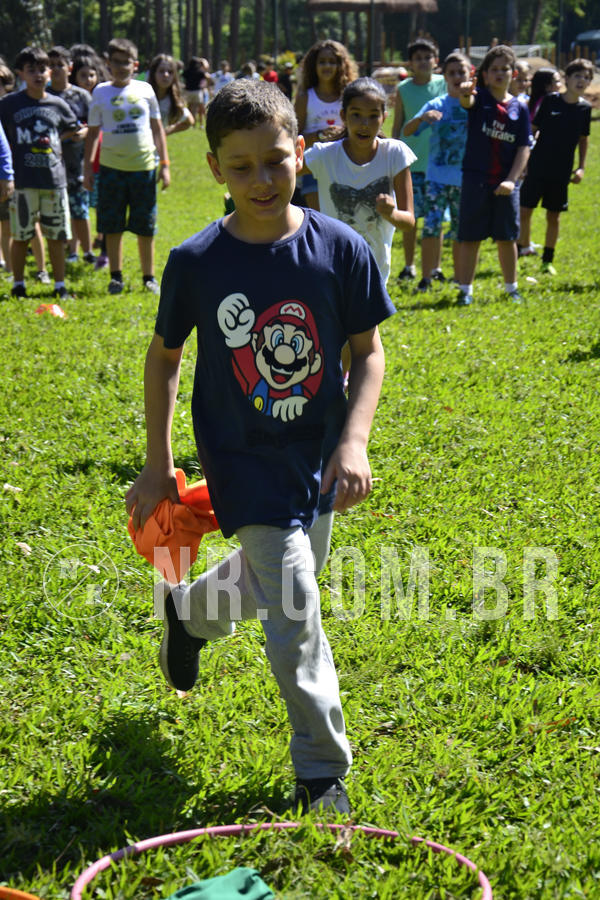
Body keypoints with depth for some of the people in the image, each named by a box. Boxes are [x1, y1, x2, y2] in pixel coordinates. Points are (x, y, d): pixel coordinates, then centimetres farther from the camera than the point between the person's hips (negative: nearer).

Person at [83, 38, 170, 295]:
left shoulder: (145, 90, 5)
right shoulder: (101, 93, 3)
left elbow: (157, 129, 9)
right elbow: (93, 133, 7)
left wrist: (164, 164, 4)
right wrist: (88, 167, 1)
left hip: (144, 167, 0)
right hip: (111, 167, 0)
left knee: (146, 227, 5)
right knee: (112, 226, 4)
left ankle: (149, 277, 17)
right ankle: (116, 276, 16)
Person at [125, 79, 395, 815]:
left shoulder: (340, 249, -11)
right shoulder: (196, 262, -13)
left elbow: (368, 350, -1)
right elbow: (164, 355, 1)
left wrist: (354, 440, -14)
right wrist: (157, 464, 1)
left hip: (318, 453, 3)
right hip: (243, 459, -3)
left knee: (268, 575, 22)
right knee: (293, 606, -10)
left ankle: (187, 612, 56)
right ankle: (322, 770, 5)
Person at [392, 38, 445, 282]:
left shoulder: (444, 84, 2)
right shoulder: (403, 89, 2)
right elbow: (397, 127, 6)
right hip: (411, 163, 0)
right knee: (409, 216, 2)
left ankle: (436, 267, 14)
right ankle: (409, 266, 14)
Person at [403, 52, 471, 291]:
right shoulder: (436, 105, 2)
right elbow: (406, 132, -2)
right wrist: (423, 117, -23)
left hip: (465, 178, 1)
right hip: (436, 175, -1)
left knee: (461, 230, 9)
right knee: (431, 226, -11)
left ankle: (460, 279, 21)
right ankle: (426, 278, -5)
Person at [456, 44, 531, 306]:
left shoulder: (519, 108, 5)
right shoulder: (480, 98, -1)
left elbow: (524, 148, 3)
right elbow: (467, 102, -26)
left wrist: (511, 180, -10)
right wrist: (464, 94, -51)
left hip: (506, 182, 2)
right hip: (475, 179, -2)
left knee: (507, 238, 10)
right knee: (470, 237, 1)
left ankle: (511, 287, 25)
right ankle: (465, 289, 10)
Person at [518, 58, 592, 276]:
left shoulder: (585, 108, 1)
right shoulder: (550, 100, -6)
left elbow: (583, 139, 13)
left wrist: (581, 167, 7)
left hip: (562, 172, 2)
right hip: (538, 167, -2)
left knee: (554, 215, 9)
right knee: (524, 210, -3)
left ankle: (548, 260, 20)